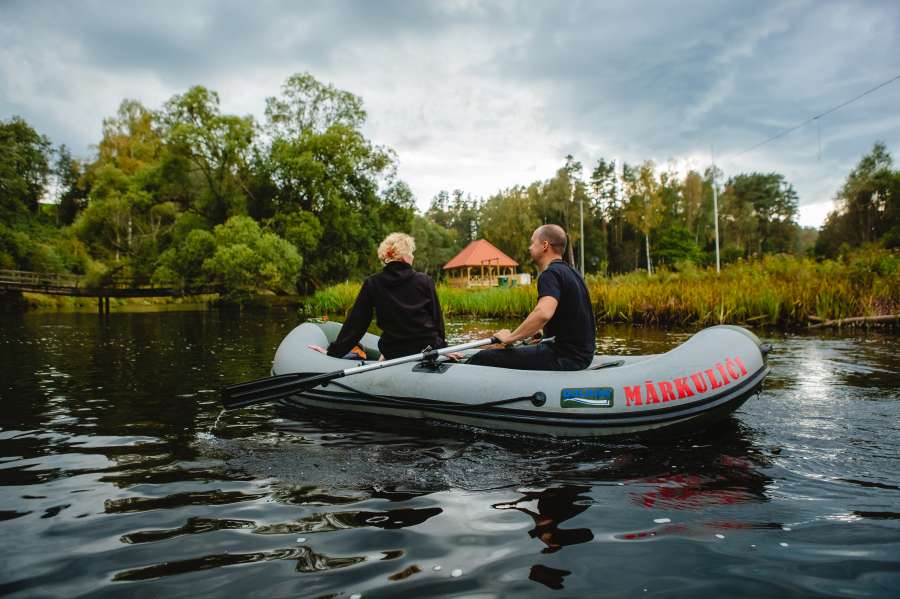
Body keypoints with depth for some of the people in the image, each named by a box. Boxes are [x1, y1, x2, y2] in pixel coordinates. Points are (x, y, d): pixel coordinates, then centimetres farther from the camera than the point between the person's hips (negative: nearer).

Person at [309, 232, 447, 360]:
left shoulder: (372, 284, 0)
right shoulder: (425, 281, -1)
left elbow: (356, 322, 0)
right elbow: (437, 318, 4)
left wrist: (334, 351, 7)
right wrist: (442, 347, 17)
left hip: (393, 354, 1)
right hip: (430, 350, -1)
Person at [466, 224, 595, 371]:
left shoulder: (551, 274, -15)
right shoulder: (571, 273, 16)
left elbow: (543, 313, -34)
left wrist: (511, 337, -22)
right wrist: (544, 332, 31)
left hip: (564, 358, -11)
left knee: (483, 358, -10)